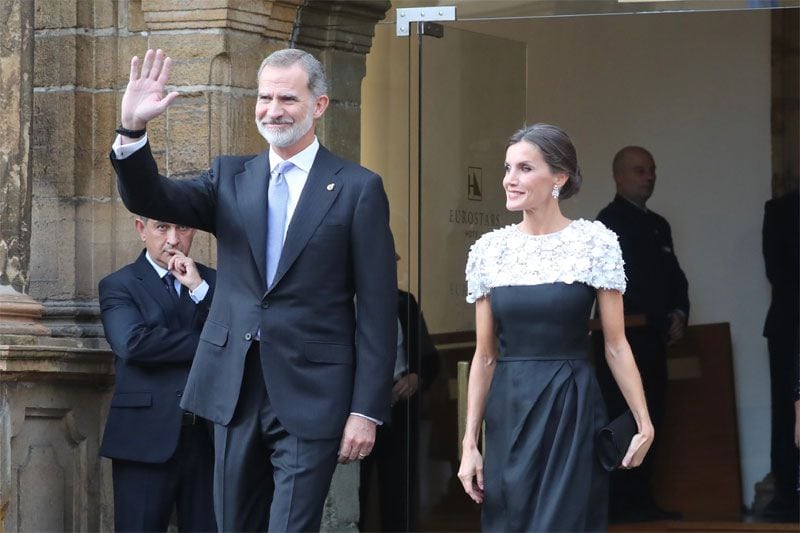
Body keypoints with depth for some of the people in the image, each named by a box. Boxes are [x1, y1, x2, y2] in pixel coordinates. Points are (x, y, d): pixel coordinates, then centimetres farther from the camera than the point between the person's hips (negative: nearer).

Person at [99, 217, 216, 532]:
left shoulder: (212, 282, 14)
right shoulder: (118, 286, 4)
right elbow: (132, 343, -15)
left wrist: (200, 289, -8)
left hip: (207, 435, 3)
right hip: (148, 439, -3)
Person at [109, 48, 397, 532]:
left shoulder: (358, 188, -2)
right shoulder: (231, 177, 11)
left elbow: (378, 309, -4)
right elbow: (149, 198, -3)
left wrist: (367, 410, -9)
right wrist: (133, 129, -21)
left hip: (309, 397, -5)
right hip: (236, 389, 5)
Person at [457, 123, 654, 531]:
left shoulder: (595, 243, -4)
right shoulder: (489, 249, 6)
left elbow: (616, 345, -2)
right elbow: (485, 355, 9)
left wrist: (644, 423, -10)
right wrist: (469, 443, 5)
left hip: (571, 411, -3)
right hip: (508, 414, 3)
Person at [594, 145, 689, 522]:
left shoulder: (657, 225, 20)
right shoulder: (610, 222, -6)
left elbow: (673, 277, 18)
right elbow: (628, 281, -13)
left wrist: (679, 314, -1)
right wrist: (666, 321, -12)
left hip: (652, 337, 8)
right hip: (623, 336, -8)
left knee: (649, 419, 6)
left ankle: (640, 501, 8)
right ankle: (622, 504, -11)